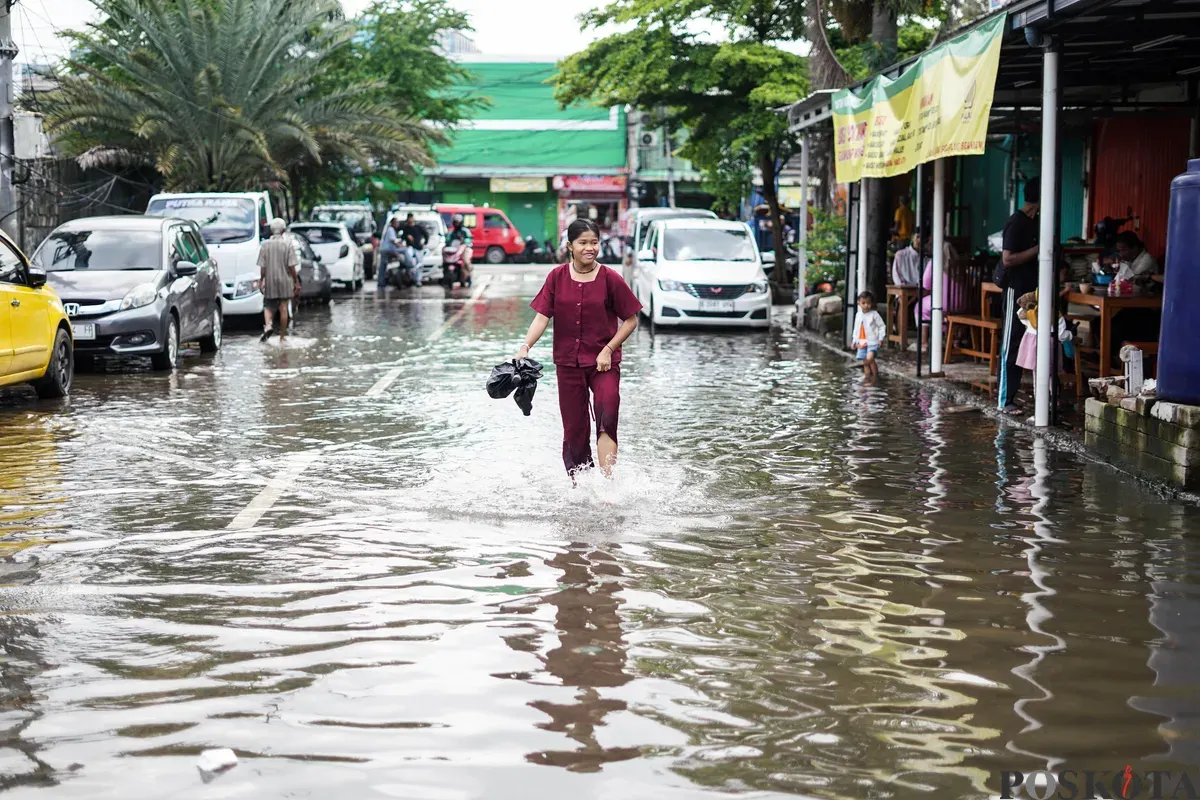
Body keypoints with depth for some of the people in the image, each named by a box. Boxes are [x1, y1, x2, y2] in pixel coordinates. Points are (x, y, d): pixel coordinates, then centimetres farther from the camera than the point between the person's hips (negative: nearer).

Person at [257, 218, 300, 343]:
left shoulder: (265, 245, -2)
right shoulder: (287, 244, -6)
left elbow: (262, 266, -3)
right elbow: (291, 266, -9)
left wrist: (261, 280, 5)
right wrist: (297, 281, -3)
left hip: (269, 281, 1)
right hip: (285, 281, -1)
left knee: (268, 306, 14)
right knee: (283, 309, 5)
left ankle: (267, 325, -14)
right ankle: (282, 337, 9)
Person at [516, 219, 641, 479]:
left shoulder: (610, 279, -4)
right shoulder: (557, 277, 2)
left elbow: (631, 320, 1)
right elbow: (542, 316, -1)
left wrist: (608, 350, -10)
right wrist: (525, 347, -16)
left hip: (604, 362, -3)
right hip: (568, 363, 3)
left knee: (607, 417, -22)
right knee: (574, 430, 6)